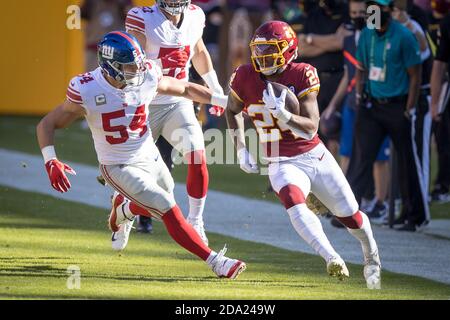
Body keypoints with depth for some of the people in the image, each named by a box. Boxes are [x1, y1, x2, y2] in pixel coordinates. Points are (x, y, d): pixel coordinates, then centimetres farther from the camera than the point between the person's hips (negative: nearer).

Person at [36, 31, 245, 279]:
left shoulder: (147, 78, -13)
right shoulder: (86, 92, -23)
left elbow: (185, 89, 5)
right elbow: (47, 124, -14)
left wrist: (223, 100, -4)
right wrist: (51, 162, -28)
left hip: (150, 157, 5)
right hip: (119, 168, -5)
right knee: (171, 213, -15)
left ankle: (122, 208, 51)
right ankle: (215, 262, -8)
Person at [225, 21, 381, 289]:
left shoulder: (302, 75, -14)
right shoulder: (246, 77, -9)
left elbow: (311, 128, -18)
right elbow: (233, 110, 13)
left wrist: (283, 114, -36)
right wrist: (241, 150, 4)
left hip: (316, 156, 0)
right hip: (282, 164, 0)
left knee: (351, 216, 8)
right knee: (293, 199, -34)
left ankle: (372, 256, 39)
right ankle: (332, 259, -41)